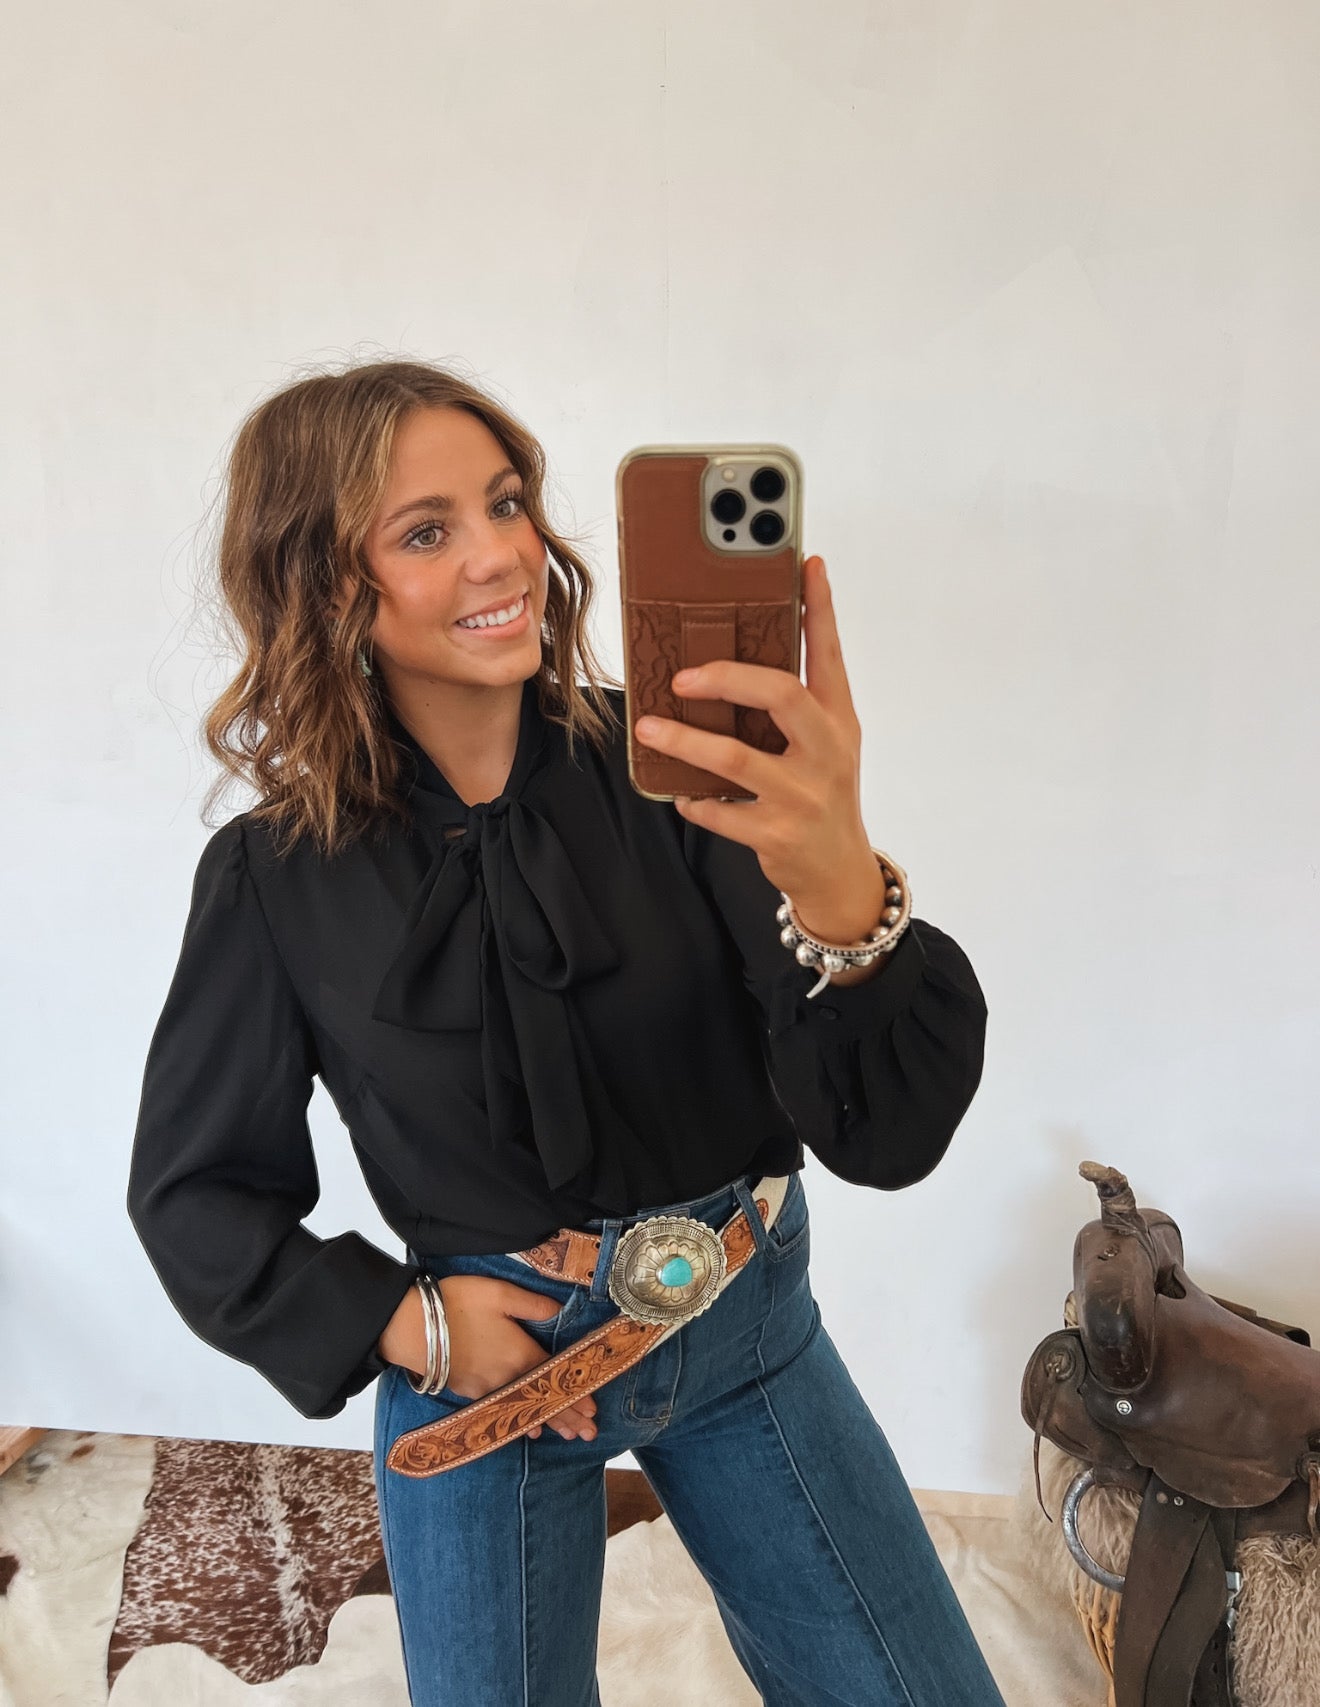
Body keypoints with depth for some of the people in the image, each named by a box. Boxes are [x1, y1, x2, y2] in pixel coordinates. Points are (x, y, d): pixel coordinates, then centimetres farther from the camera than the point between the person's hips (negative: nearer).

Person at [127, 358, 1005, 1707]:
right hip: (476, 1359, 0)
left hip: (745, 1327, 1)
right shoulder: (278, 874, -12)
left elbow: (888, 1134, -22)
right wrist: (403, 1323, -10)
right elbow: (194, 1193, 2)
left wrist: (838, 882, -42)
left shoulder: (662, 770, -15)